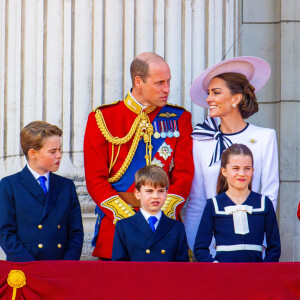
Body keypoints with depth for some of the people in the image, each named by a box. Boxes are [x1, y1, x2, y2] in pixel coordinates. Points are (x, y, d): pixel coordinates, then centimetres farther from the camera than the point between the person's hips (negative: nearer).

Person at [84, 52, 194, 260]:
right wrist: (130, 218, -13)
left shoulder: (179, 119, 9)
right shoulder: (102, 119, 3)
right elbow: (95, 179, -2)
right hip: (116, 224, -1)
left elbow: (184, 175, 5)